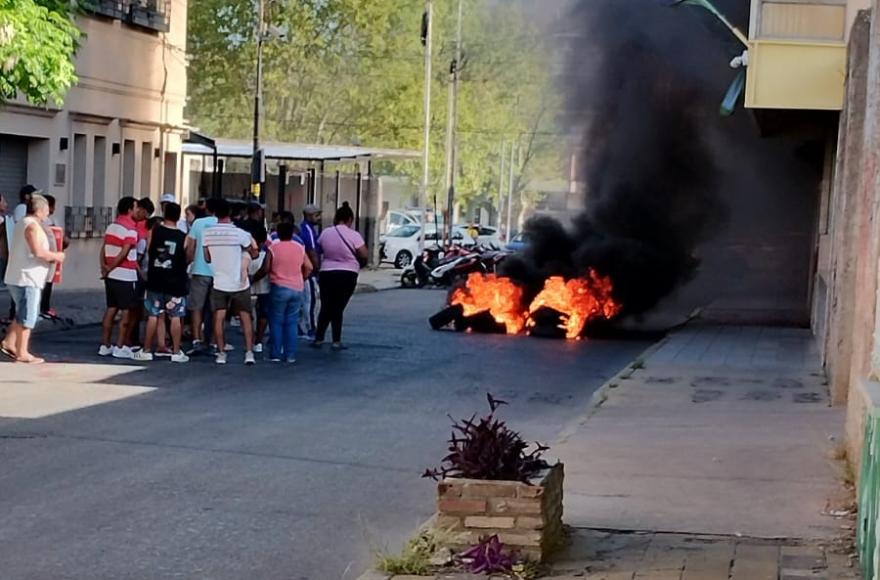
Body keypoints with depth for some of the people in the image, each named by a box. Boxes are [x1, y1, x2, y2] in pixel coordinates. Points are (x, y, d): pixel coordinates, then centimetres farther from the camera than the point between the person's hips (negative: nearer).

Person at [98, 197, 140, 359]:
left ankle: (105, 345, 13)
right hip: (125, 276, -8)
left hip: (111, 275, 8)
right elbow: (124, 252, -18)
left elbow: (104, 248, 9)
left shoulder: (112, 226, 12)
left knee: (111, 309, 12)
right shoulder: (130, 229, -13)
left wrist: (104, 266, 4)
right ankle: (120, 347, 0)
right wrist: (110, 268, -10)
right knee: (126, 312, 0)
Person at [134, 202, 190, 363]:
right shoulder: (183, 238, -6)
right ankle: (176, 352, 6)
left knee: (153, 316, 7)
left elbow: (148, 253, 4)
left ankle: (146, 351, 11)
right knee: (175, 317, 5)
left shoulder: (154, 231, -4)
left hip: (155, 280, 1)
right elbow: (187, 259, 4)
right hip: (175, 282, -1)